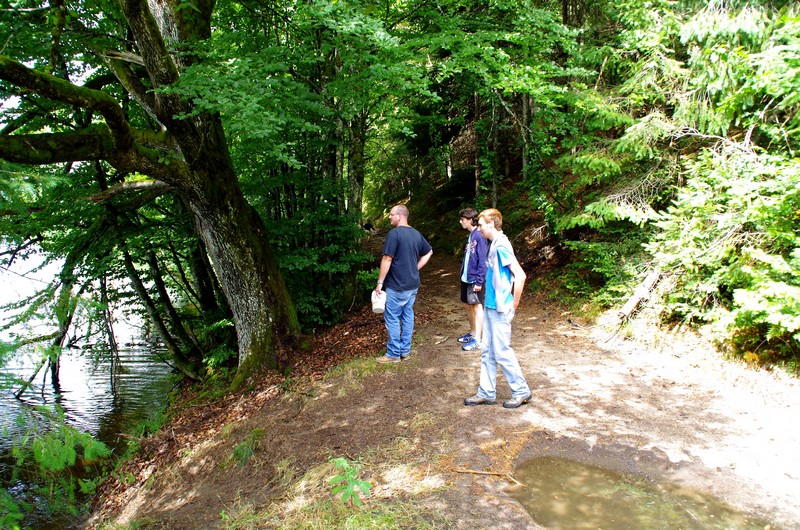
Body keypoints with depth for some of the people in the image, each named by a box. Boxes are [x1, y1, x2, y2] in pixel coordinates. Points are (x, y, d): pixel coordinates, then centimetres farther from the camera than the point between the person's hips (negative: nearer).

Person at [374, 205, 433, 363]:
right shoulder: (416, 234, 8)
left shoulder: (394, 233, -16)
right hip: (413, 284, 8)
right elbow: (428, 252, 20)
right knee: (408, 316, 14)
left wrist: (380, 282, -12)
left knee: (392, 318, 2)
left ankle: (394, 354, 8)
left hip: (397, 286, -8)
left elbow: (387, 259, -18)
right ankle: (405, 351, 22)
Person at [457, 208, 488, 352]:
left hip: (475, 279, -9)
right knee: (468, 305, 17)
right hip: (466, 278, 9)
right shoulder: (470, 235, 11)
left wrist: (479, 281, -20)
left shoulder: (479, 236, -16)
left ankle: (477, 340, 2)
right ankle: (473, 333, 32)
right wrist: (463, 273, 15)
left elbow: (482, 260, -19)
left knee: (477, 307, -3)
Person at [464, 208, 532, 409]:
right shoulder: (495, 245, 11)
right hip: (491, 306, 10)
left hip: (500, 309, -9)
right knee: (487, 351, 13)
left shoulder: (501, 246, -18)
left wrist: (514, 304, -16)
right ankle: (486, 393, 22)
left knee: (501, 351, 0)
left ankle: (521, 391, 15)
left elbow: (520, 275, -24)